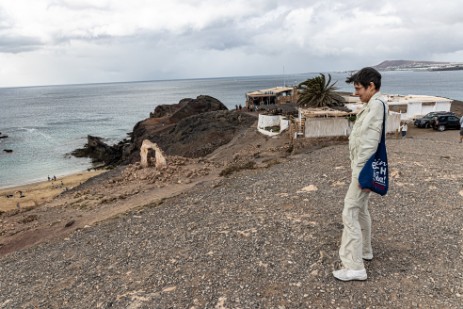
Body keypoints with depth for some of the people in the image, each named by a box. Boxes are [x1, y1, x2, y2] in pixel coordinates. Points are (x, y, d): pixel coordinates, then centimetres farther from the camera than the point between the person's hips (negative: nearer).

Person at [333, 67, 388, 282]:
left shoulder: (377, 104, -17)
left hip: (364, 169, -10)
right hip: (361, 167, 10)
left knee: (350, 213, -8)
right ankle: (364, 250, 38)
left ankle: (354, 266, -1)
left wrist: (362, 171, -22)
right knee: (361, 210, 21)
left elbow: (370, 141, -22)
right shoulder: (373, 105, 13)